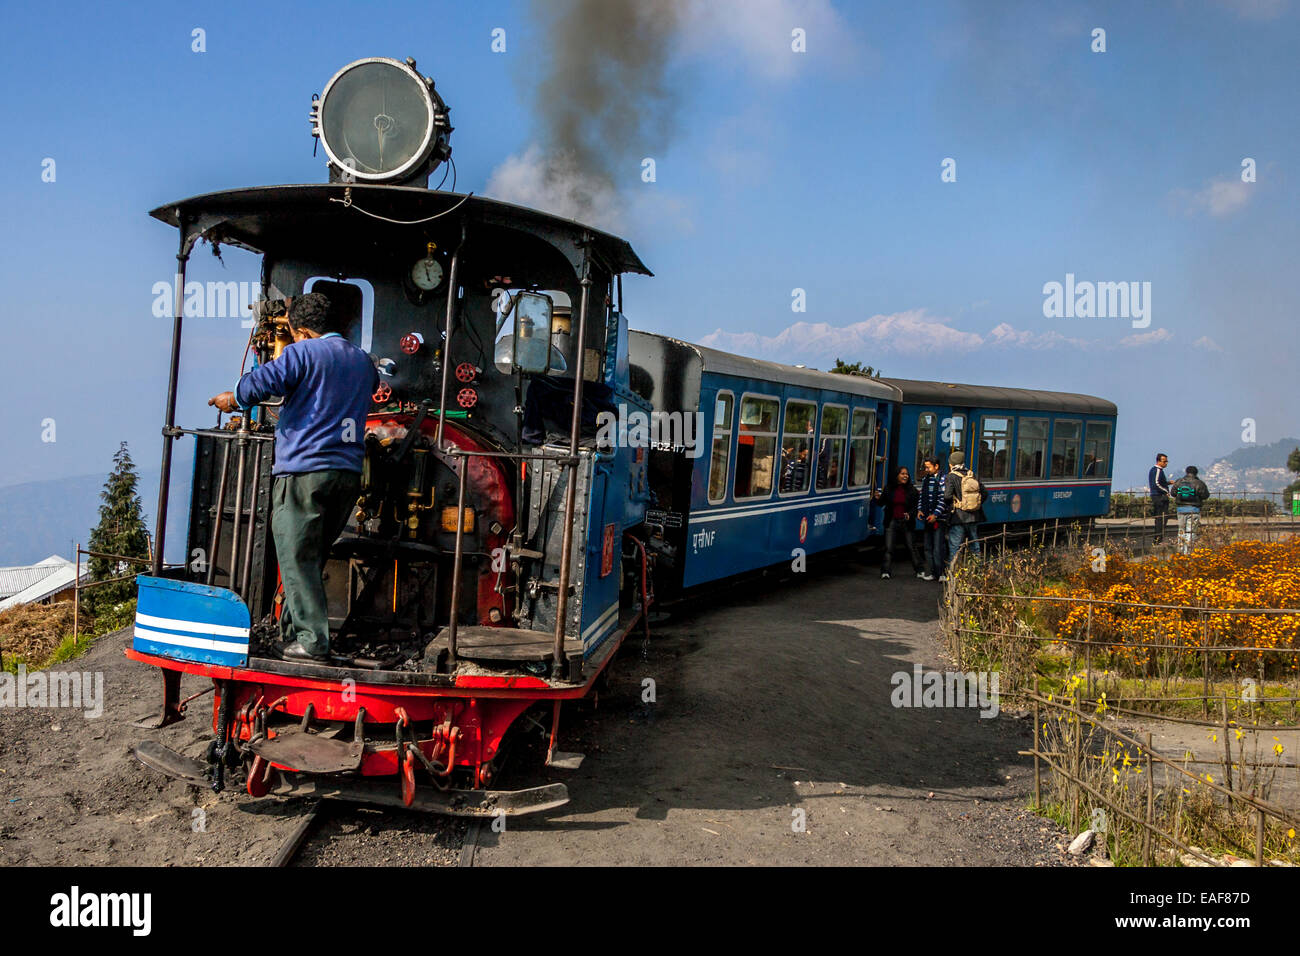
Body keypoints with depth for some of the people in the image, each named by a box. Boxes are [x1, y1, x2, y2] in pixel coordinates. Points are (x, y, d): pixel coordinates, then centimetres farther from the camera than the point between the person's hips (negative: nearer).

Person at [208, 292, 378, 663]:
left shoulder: (303, 353, -4)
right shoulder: (362, 360, 16)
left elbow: (260, 383, -15)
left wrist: (232, 399, 4)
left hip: (304, 469, -6)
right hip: (349, 473, 7)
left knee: (297, 558, -1)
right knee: (314, 556, 16)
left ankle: (310, 640, -5)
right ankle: (292, 629, 22)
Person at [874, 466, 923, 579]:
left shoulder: (911, 490, 0)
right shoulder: (889, 488, 2)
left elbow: (915, 506, 0)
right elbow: (883, 502, 11)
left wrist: (910, 515, -18)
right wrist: (878, 498, -11)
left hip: (906, 522, 0)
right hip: (891, 522, 0)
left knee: (911, 547, 5)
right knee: (888, 548, -3)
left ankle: (919, 571, 15)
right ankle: (885, 572, 0)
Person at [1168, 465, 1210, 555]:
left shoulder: (1179, 482, 3)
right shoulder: (1198, 483, -9)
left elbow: (1172, 493, 10)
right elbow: (1205, 495, -2)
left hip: (1180, 509, 4)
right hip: (1193, 510, -4)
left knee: (1181, 530, 17)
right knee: (1190, 531, -2)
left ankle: (1180, 549, 22)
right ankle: (1188, 551, -5)